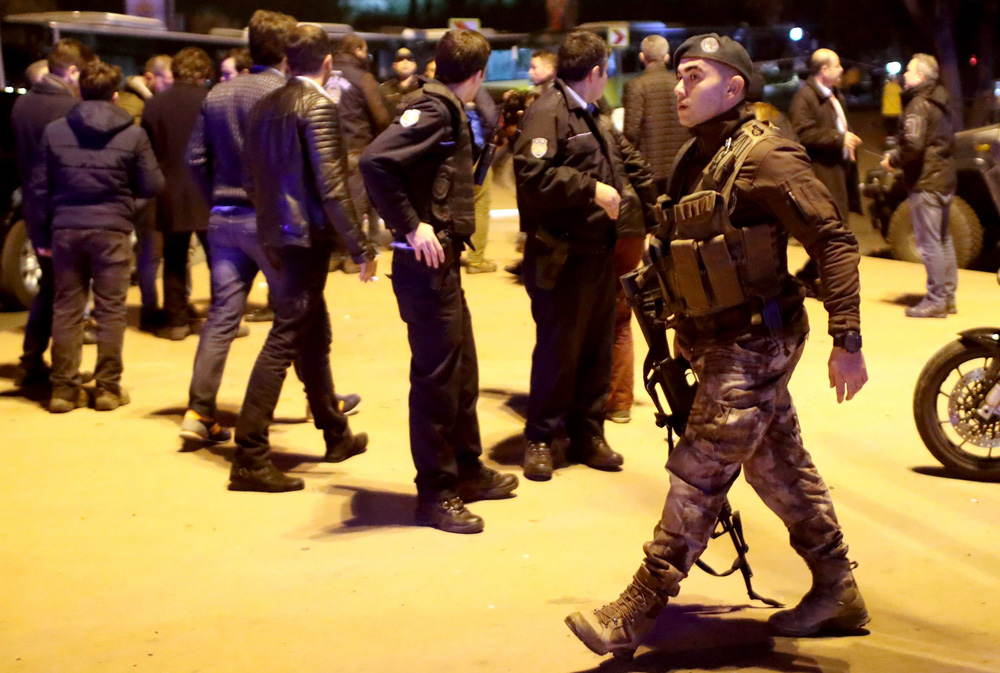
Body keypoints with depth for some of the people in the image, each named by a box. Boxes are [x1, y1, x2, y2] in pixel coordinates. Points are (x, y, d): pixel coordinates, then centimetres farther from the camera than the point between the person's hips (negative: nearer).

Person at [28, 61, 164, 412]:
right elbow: (152, 186, 0)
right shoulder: (133, 134, -4)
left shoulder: (54, 131, 3)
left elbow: (39, 188, 4)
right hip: (111, 229, -2)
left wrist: (42, 232, 12)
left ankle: (64, 387, 11)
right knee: (110, 310, 6)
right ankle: (108, 387, 9)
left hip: (66, 228, 2)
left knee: (66, 309, 9)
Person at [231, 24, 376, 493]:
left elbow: (251, 178, 14)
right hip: (307, 235, -8)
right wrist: (360, 247, -15)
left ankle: (336, 435, 32)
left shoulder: (265, 106, 10)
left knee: (315, 335, 19)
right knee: (284, 341, -7)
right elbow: (331, 185, -19)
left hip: (278, 234, 8)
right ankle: (249, 458, -7)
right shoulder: (318, 106, -12)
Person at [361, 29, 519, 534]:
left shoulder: (447, 112, 14)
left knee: (461, 369, 18)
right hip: (425, 262, -10)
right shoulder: (433, 109, -14)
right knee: (436, 376, -2)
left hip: (444, 261, 10)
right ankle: (435, 493, 7)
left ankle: (467, 471, 32)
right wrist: (411, 226, -24)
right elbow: (375, 160, -27)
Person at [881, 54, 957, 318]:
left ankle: (935, 301, -5)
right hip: (945, 180, 10)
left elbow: (913, 145, -26)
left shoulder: (919, 105, -15)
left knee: (929, 242, -6)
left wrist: (892, 160, -8)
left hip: (926, 182, -10)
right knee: (943, 239, 15)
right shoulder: (940, 103, 15)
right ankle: (948, 296, 22)